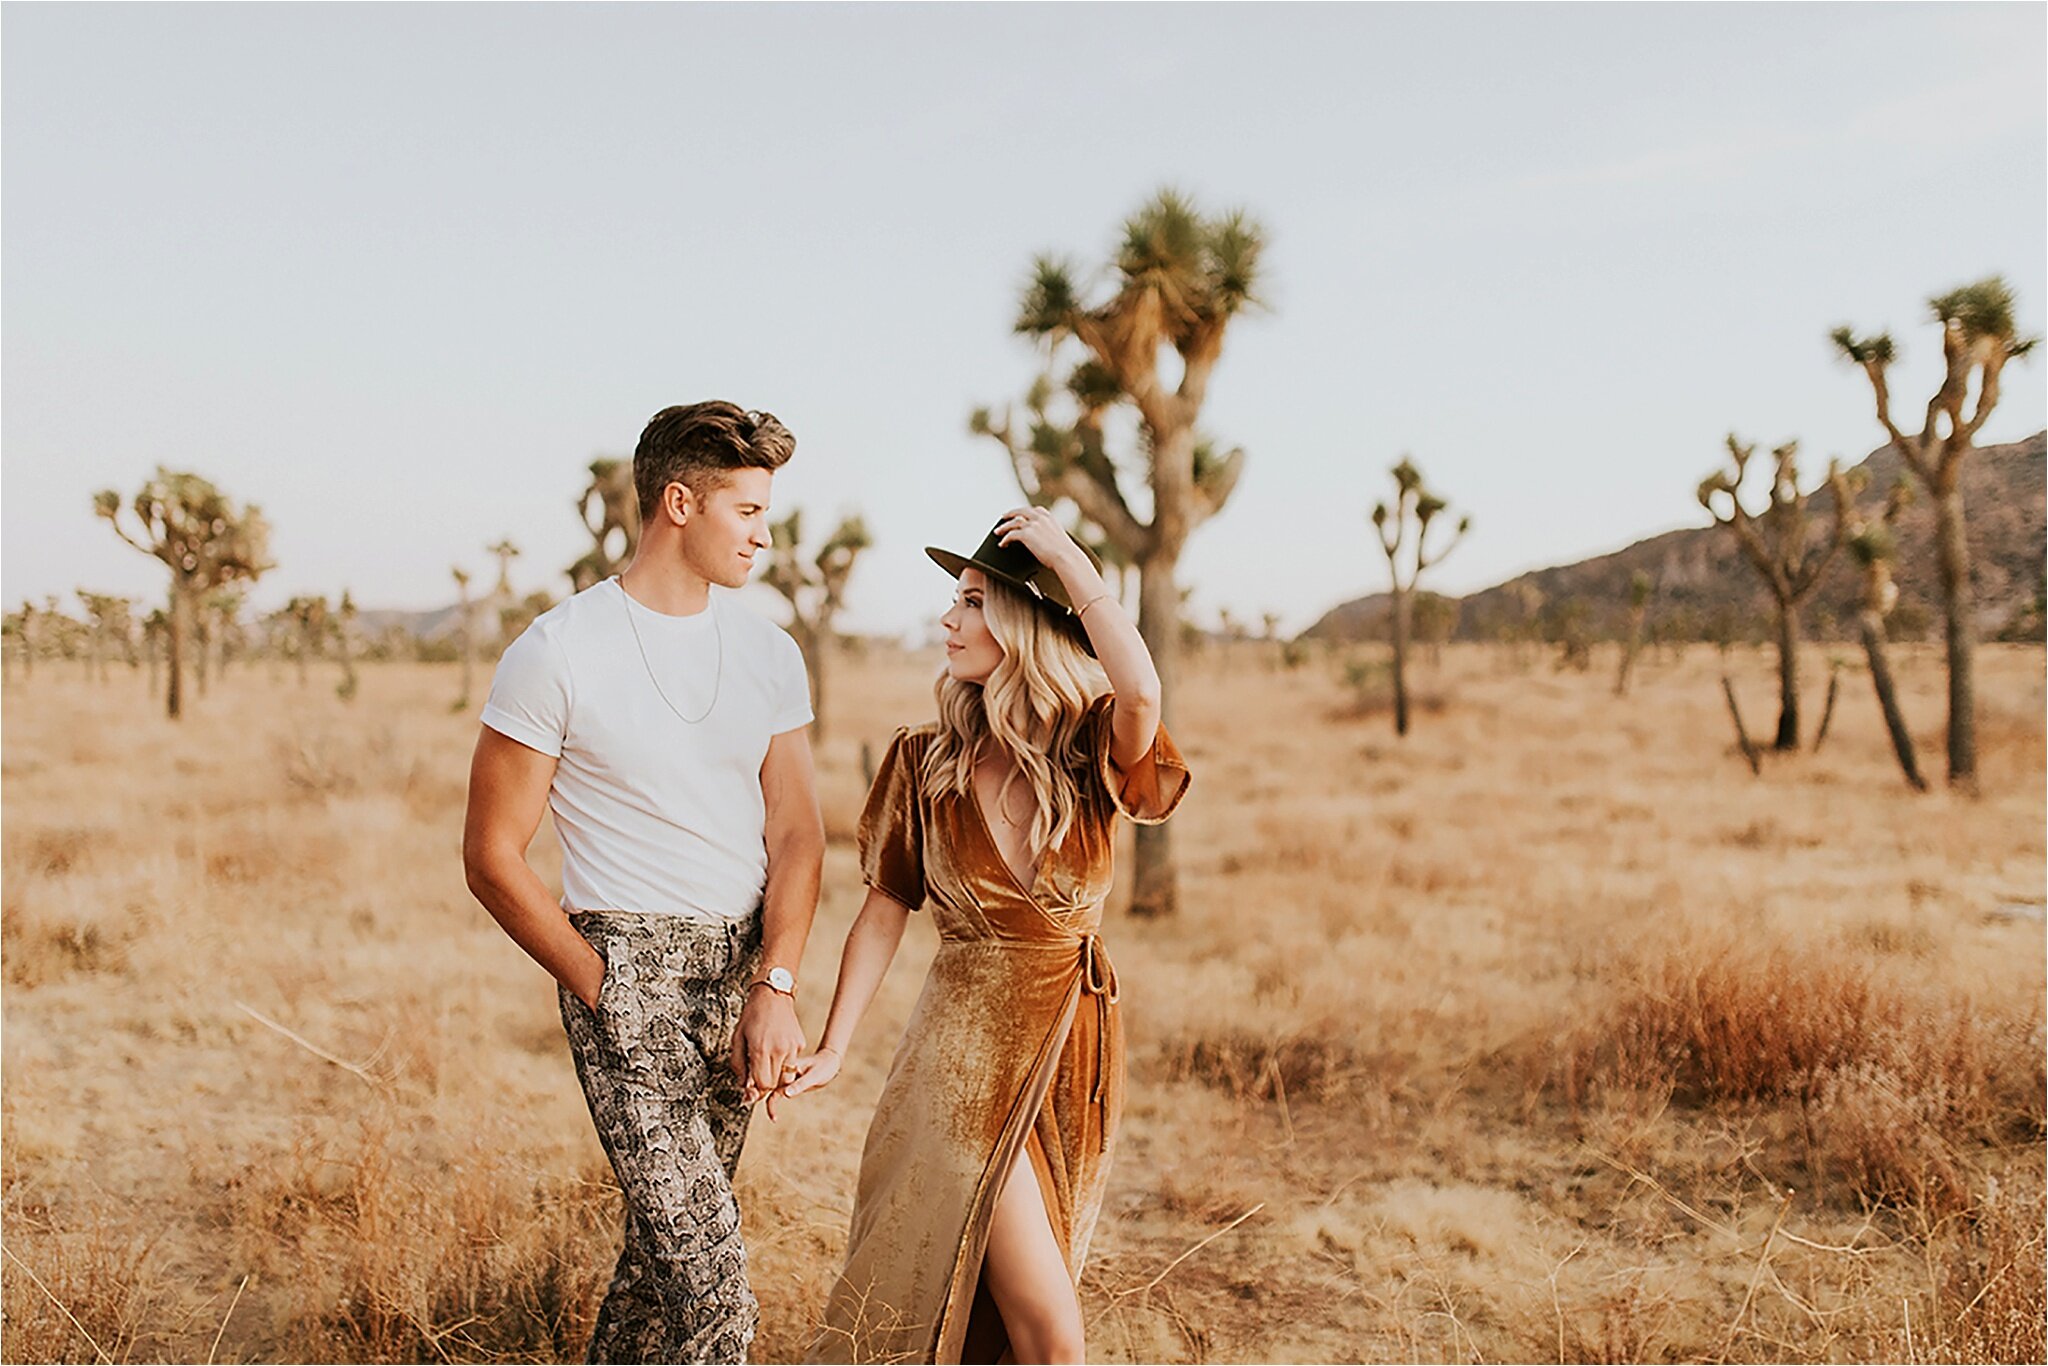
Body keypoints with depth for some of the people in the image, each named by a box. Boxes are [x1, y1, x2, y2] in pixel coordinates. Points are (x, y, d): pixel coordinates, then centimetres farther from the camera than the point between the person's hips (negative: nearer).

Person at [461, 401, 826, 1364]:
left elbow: (795, 833, 4)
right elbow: (492, 857, -4)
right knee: (712, 1288, -11)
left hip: (743, 967, 5)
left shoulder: (769, 654, 8)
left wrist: (775, 987, -10)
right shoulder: (557, 653, -7)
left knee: (666, 1239, 14)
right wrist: (604, 993, -8)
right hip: (624, 967, -5)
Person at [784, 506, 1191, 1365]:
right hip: (970, 1047, -2)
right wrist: (832, 1048, -4)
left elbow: (1140, 693, -29)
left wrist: (1065, 555, -21)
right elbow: (883, 912, 2)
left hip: (1077, 1045, 2)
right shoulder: (925, 762, -2)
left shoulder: (1088, 753, -5)